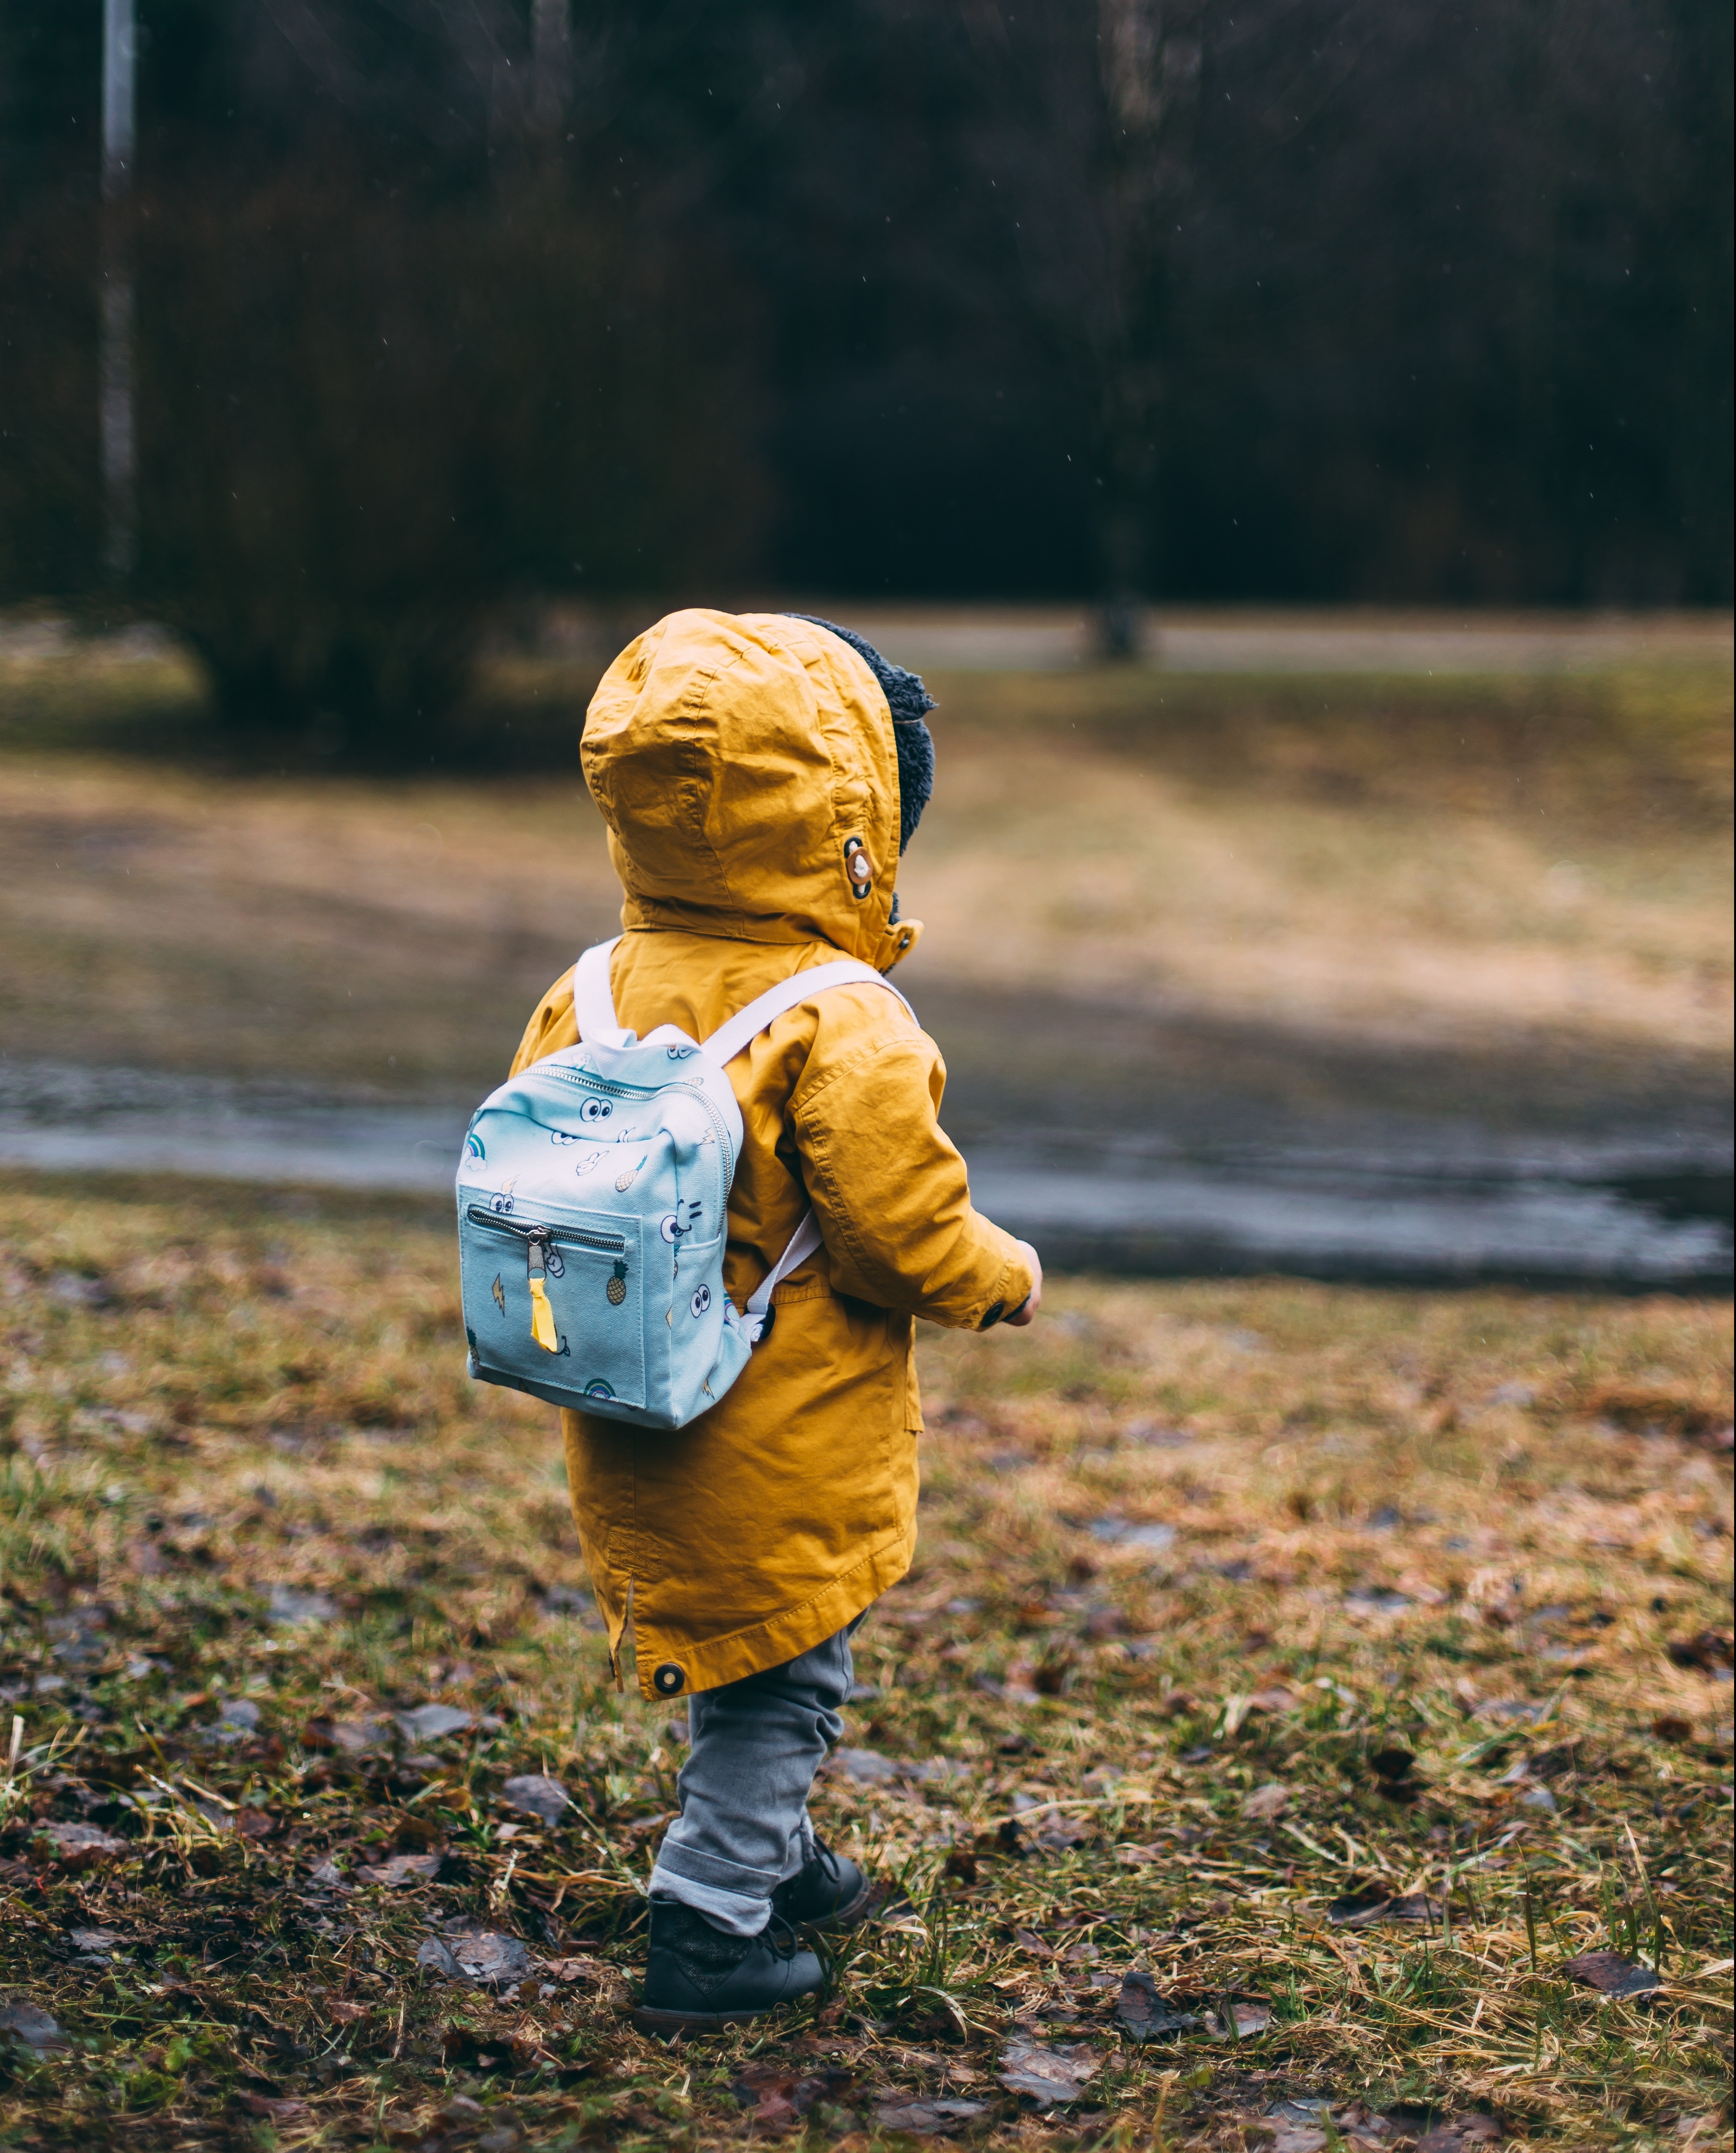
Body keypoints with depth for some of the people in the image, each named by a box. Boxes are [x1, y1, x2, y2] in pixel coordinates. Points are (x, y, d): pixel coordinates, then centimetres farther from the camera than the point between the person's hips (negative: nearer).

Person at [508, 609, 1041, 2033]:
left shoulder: (588, 999, -2)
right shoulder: (840, 1026, -22)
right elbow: (901, 1231, -20)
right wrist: (1000, 1277, -1)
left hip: (631, 1432, 7)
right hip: (785, 1447, -7)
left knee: (745, 1665, 24)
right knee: (781, 1676, 7)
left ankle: (777, 1859, 41)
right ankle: (709, 1933, 10)